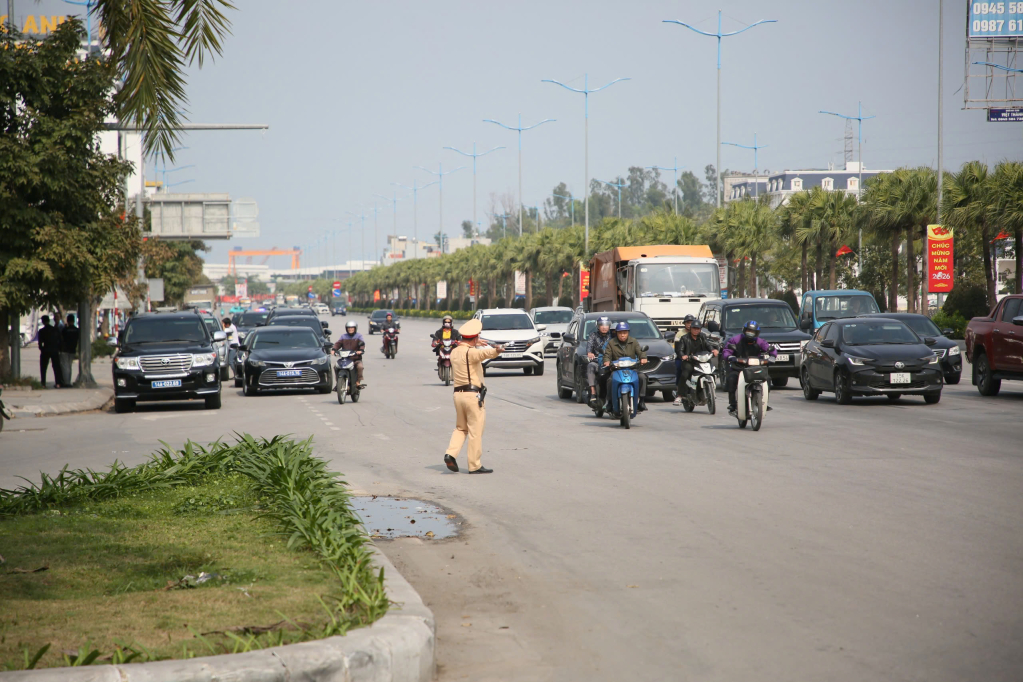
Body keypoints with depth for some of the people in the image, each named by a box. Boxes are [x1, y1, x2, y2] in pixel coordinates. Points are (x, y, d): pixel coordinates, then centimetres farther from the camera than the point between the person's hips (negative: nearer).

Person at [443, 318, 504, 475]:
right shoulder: (470, 352, -14)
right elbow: (484, 353, -38)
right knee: (475, 431, -1)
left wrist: (475, 344, 49)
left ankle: (450, 453, -1)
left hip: (458, 394, 8)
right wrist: (496, 350, -56)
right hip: (473, 394, -8)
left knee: (461, 428, 19)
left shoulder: (454, 352, 11)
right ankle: (475, 465, 1)